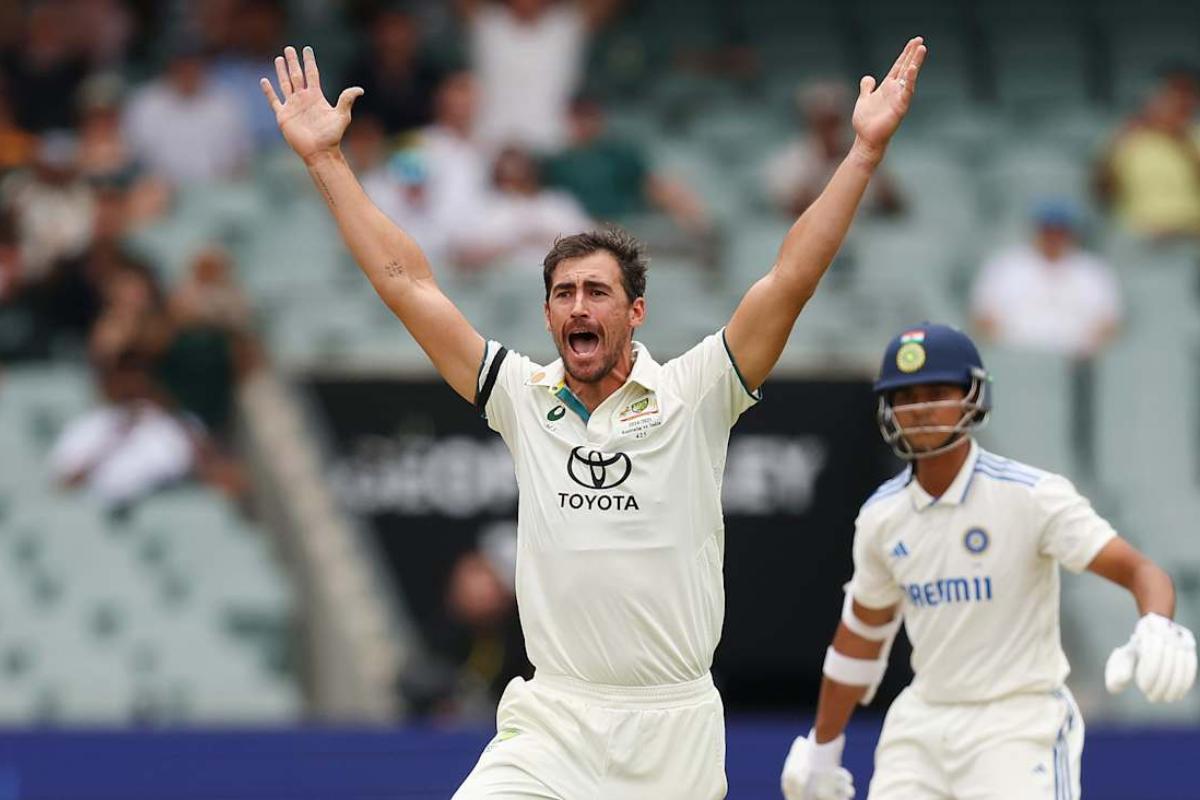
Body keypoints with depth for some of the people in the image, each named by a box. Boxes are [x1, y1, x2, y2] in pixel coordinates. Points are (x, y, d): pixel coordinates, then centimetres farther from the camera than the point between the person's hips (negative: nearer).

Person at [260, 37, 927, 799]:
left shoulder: (691, 396, -1)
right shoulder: (526, 399, 6)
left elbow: (791, 279, -8)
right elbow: (406, 282, 7)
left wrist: (866, 150, -15)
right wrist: (326, 159, 7)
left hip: (676, 734, -1)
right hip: (552, 727, 1)